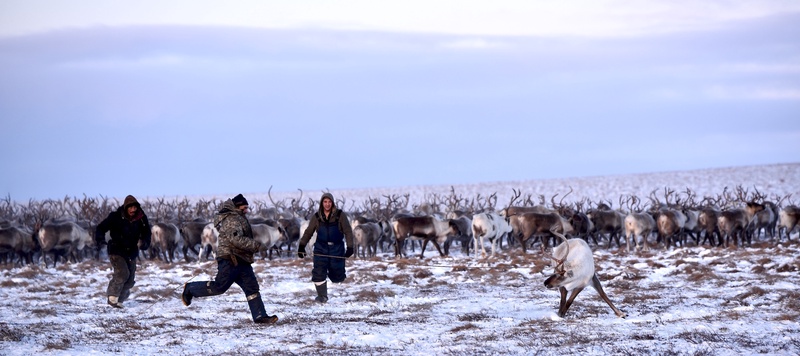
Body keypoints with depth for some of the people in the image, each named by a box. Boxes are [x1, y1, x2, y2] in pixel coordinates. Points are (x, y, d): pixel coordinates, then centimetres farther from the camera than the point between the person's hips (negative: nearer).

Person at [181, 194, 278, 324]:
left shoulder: (238, 218, 22)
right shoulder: (231, 219, -12)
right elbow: (236, 239, -25)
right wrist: (255, 245, -22)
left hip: (241, 261, 11)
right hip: (230, 259, -11)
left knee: (252, 287, 3)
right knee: (219, 286, -10)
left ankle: (260, 316, -1)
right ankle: (190, 289, 8)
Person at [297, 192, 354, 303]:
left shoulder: (340, 215, -3)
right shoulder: (317, 217, 3)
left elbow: (348, 231, -1)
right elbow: (308, 232, 8)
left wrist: (350, 247, -8)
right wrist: (301, 246, 2)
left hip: (337, 248, -1)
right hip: (321, 248, 1)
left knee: (337, 276, -1)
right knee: (319, 273, -8)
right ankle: (322, 296, 7)